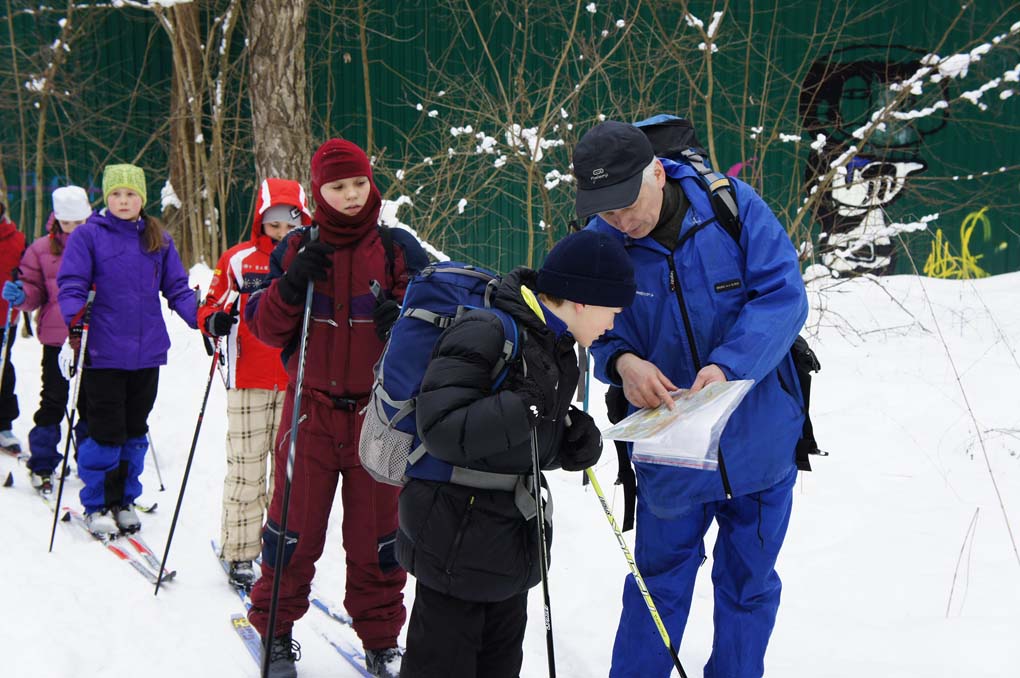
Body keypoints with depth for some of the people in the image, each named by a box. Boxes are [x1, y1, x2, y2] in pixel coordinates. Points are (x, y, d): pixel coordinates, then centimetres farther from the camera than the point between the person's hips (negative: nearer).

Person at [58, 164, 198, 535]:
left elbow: (177, 288, 10)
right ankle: (97, 505, 14)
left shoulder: (158, 238, 10)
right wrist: (75, 318, -24)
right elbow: (71, 284, -6)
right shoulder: (87, 235, -1)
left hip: (147, 351, 4)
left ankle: (124, 499, 26)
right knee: (106, 432, -2)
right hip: (103, 351, -4)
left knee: (135, 431, 12)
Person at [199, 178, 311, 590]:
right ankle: (239, 552, 10)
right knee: (246, 467, 0)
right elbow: (211, 306, 5)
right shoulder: (239, 260, 2)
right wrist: (215, 321, -15)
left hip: (298, 384, 2)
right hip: (249, 383, -2)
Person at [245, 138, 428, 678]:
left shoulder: (398, 249, 1)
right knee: (295, 525, 7)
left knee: (377, 531, 7)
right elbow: (265, 329, 4)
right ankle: (276, 630, 27)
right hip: (311, 410, 1)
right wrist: (290, 287, -14)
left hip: (379, 412, 0)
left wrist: (404, 319, -17)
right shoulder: (296, 249, 4)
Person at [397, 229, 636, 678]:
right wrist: (522, 409, -35)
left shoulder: (558, 348, 10)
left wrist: (574, 444, -3)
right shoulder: (484, 334, -21)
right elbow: (439, 428, -29)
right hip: (457, 539, -9)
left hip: (513, 537, 9)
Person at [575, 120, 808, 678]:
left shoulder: (733, 205, -13)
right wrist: (622, 362, -26)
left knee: (749, 583, 17)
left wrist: (728, 364, -31)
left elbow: (783, 295, -17)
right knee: (659, 583, 10)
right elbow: (601, 334, -2)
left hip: (759, 439, 0)